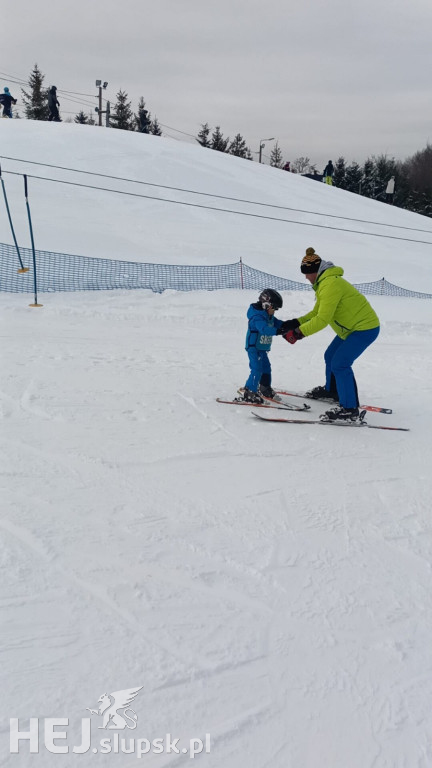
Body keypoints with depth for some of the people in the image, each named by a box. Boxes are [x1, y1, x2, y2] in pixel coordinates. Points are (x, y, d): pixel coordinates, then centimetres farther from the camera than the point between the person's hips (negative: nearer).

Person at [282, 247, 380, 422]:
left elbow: (322, 320, -29)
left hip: (365, 328, -11)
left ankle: (350, 410, -10)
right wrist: (295, 322, 1)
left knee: (339, 364, -16)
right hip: (353, 326, 11)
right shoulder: (325, 282, 9)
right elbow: (316, 313, 13)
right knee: (330, 356, 20)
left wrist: (298, 333, -24)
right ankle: (332, 391, 41)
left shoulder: (330, 284, -25)